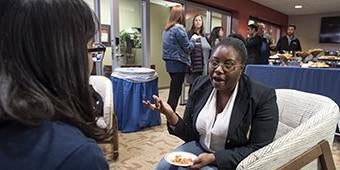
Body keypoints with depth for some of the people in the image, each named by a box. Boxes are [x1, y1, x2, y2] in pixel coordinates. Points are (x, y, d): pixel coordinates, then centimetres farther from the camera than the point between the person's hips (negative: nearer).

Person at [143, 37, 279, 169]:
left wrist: (214, 158, -22)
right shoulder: (200, 85, -5)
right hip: (199, 148, 4)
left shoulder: (263, 97, -19)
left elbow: (258, 149, -15)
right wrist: (171, 115, -20)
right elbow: (191, 134, -1)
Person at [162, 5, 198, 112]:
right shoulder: (179, 28, -13)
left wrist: (191, 39, 19)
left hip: (169, 62, 9)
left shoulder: (167, 29, 13)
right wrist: (193, 39, 7)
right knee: (176, 91, -3)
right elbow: (187, 48, -11)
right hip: (178, 63, -9)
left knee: (173, 90, 16)